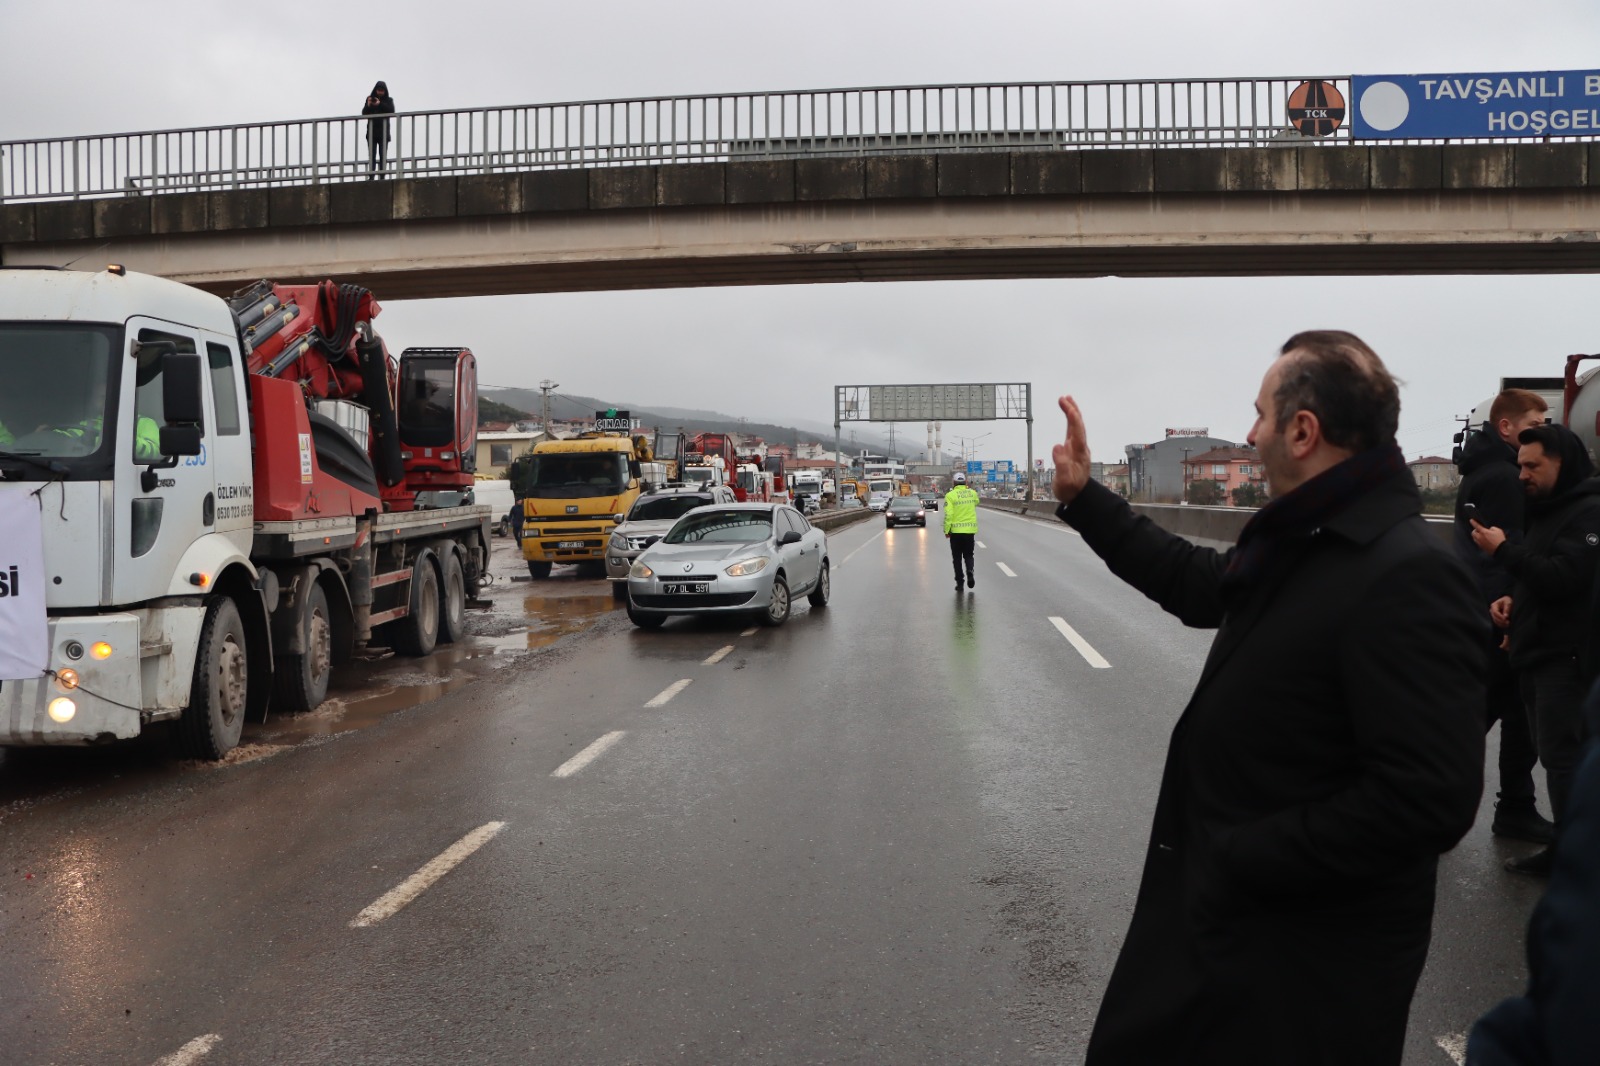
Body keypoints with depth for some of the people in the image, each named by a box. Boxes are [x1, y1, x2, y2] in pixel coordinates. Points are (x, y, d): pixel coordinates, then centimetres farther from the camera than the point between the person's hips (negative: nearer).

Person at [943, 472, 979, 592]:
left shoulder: (950, 495, -11)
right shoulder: (972, 493, 1)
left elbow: (948, 514, -15)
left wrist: (946, 530, -7)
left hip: (956, 531, -3)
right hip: (970, 529, 3)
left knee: (957, 557, 9)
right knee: (968, 555, 16)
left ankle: (960, 582, 9)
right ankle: (970, 571, -12)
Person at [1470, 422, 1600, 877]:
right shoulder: (1546, 509, 18)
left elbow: (1563, 576, -23)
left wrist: (1504, 550, -18)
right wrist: (1514, 599, 9)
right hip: (1536, 652, 9)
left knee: (1562, 758, -8)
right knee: (1553, 754, 10)